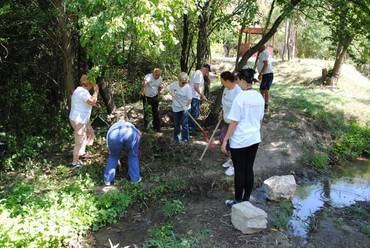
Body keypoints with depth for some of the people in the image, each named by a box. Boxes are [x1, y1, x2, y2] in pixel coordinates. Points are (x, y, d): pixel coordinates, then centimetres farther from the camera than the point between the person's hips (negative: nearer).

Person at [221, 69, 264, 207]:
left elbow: (234, 122, -17)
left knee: (239, 171, 7)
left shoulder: (240, 98, -18)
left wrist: (225, 141, -11)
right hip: (254, 139, 6)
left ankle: (238, 200, 20)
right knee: (249, 169, 15)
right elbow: (260, 119, 11)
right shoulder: (259, 97, 2)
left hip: (239, 141, -6)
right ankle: (246, 199, 27)